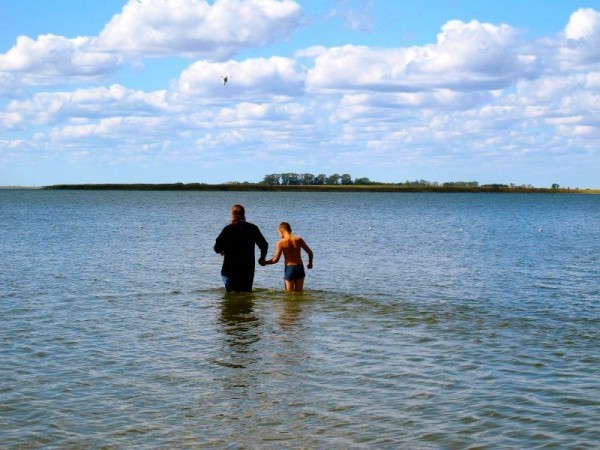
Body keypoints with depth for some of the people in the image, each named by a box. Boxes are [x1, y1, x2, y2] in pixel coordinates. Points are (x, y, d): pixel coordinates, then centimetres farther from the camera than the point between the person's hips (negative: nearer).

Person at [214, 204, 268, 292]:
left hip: (230, 268, -3)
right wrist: (262, 258, 20)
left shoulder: (228, 229, -7)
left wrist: (223, 251, 15)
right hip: (248, 268, 3)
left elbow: (217, 248, -8)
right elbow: (264, 245, 3)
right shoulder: (252, 228, 1)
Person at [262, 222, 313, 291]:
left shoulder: (281, 243, -10)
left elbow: (276, 259, -11)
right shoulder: (299, 240, -1)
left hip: (289, 268, -3)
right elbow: (310, 252, 3)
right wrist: (310, 263, 21)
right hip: (300, 268, 3)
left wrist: (265, 262, 6)